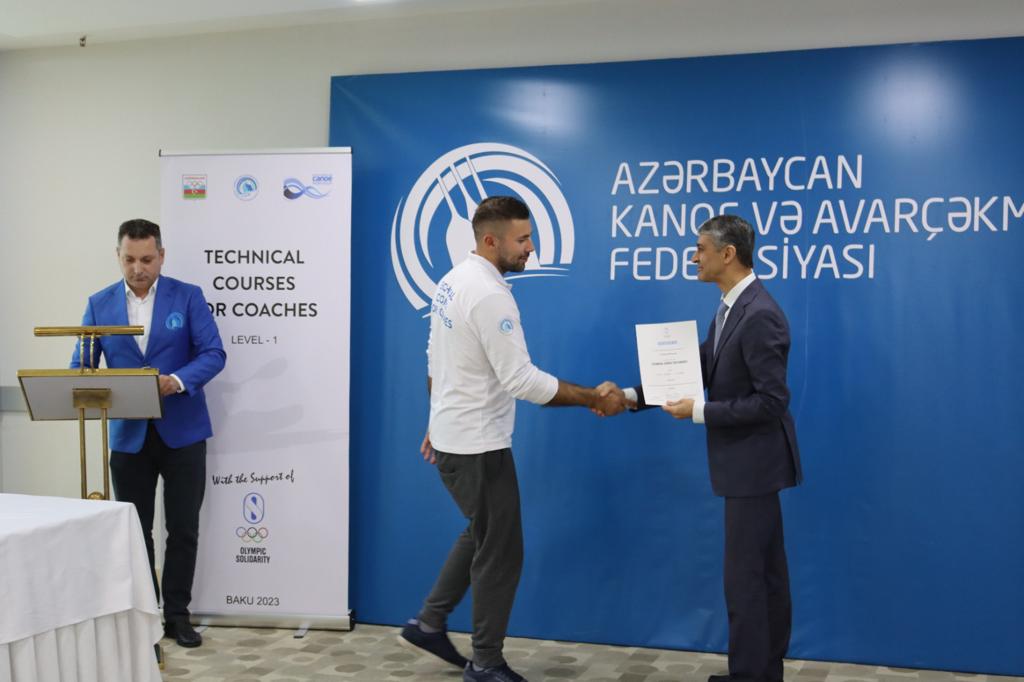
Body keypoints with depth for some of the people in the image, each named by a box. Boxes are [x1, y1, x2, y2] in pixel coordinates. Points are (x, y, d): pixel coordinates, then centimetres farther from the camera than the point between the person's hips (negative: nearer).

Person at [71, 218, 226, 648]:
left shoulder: (188, 297, -2)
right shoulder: (99, 304, 5)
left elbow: (213, 353, -9)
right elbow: (82, 364, 3)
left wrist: (177, 381, -27)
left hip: (181, 432, -2)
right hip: (128, 435, 2)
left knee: (183, 529, 4)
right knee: (134, 530, 10)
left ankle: (177, 614, 17)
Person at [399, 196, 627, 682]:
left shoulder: (453, 282, 7)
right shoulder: (489, 295, -23)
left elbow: (435, 359, 16)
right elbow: (522, 380, -26)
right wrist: (594, 398, -21)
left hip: (452, 436, 10)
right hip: (478, 444, -10)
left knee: (482, 535, 24)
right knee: (500, 551, 4)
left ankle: (429, 624, 28)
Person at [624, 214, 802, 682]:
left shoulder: (760, 315, -22)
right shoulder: (730, 307, 8)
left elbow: (772, 400, -24)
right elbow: (701, 369, 9)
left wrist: (701, 412, -19)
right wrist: (632, 396, 2)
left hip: (755, 461, -10)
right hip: (746, 461, 10)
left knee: (745, 575, -1)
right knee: (765, 571, 17)